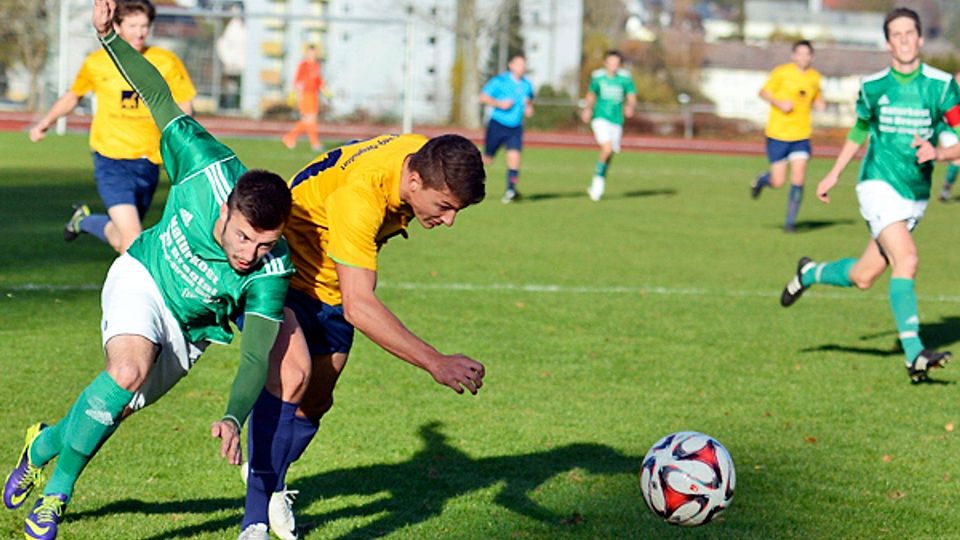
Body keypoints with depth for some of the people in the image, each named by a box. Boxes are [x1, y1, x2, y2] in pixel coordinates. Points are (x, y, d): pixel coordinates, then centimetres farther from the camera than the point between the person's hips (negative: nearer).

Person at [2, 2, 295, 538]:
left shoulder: (272, 271, -30)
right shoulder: (209, 169, -31)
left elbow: (257, 358, -31)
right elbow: (161, 99, -17)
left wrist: (234, 419, -48)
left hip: (188, 331, 2)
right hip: (141, 277, -2)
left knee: (112, 409, 5)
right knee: (129, 369, -30)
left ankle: (45, 445, 40)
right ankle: (58, 489, -12)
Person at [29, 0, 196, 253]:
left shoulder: (167, 63, -2)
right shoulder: (96, 63, 0)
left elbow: (184, 107, 5)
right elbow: (73, 96, 19)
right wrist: (46, 122, 11)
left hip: (149, 164, 2)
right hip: (111, 159, -2)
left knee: (121, 241, 14)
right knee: (132, 238, -20)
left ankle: (84, 220, 44)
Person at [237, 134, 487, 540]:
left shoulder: (427, 160, -14)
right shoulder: (358, 196, -39)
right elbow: (358, 307, -43)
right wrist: (435, 362, -47)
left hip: (330, 289, 8)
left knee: (315, 403, 14)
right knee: (292, 375, -30)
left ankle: (269, 480, 44)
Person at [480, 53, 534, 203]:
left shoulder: (527, 85, 9)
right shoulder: (499, 81, -5)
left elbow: (529, 100, 28)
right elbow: (483, 97, -5)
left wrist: (529, 109, 6)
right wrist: (499, 104, -17)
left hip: (515, 128, 3)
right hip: (497, 125, -3)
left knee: (514, 156, -17)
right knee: (486, 159, 2)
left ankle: (511, 189, -17)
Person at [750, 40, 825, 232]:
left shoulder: (814, 77, 6)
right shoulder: (781, 72, -7)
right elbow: (763, 92, 0)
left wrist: (820, 104, -2)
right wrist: (779, 103, -17)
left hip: (801, 135, 3)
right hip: (778, 134, -3)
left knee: (798, 180, -9)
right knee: (778, 182, -2)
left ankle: (790, 221, 4)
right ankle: (762, 179, 33)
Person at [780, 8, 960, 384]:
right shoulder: (873, 86, 0)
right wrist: (834, 175, 24)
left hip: (916, 194, 2)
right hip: (879, 184, -2)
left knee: (862, 278, 9)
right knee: (906, 260, -24)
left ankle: (810, 273, 39)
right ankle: (913, 353, -25)